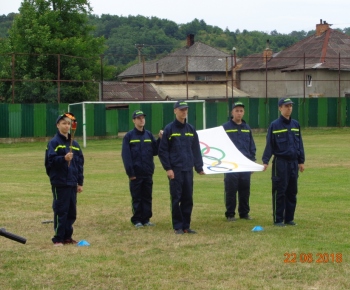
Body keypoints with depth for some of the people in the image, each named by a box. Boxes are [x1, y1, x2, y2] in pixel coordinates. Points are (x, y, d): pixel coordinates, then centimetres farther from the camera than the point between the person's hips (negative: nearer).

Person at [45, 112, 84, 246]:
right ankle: (58, 238, 1)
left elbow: (80, 163, 15)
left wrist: (80, 182, 11)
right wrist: (64, 158, -30)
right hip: (59, 183, -6)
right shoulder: (54, 142, -3)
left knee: (71, 212, 8)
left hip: (72, 183, 6)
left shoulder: (74, 144, 13)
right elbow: (51, 160, -13)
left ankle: (67, 236, 18)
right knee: (60, 211, -5)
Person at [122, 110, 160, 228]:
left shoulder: (149, 135, 10)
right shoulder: (129, 136, -3)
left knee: (147, 197, 8)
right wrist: (130, 172, -14)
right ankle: (137, 220, 9)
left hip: (148, 172, 4)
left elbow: (155, 151, 8)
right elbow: (126, 155, -8)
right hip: (136, 173, -4)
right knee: (136, 198, 2)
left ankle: (146, 219, 15)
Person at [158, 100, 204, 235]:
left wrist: (199, 167, 9)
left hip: (188, 169, 4)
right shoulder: (169, 129, -2)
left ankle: (186, 225, 12)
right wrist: (167, 168, -11)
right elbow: (162, 150, -4)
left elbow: (196, 150, 15)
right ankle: (177, 227, 5)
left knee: (188, 199, 5)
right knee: (176, 198, -2)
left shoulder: (191, 129, 11)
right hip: (175, 170, -4)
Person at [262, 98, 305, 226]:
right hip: (280, 162, -5)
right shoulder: (274, 125, -5)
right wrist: (265, 161, -15)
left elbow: (300, 143, 14)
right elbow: (269, 144, -7)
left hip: (294, 162, 5)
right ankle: (278, 219, 5)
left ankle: (289, 218, 17)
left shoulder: (295, 124, 9)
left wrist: (301, 161, 13)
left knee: (292, 192, 8)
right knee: (279, 192, -2)